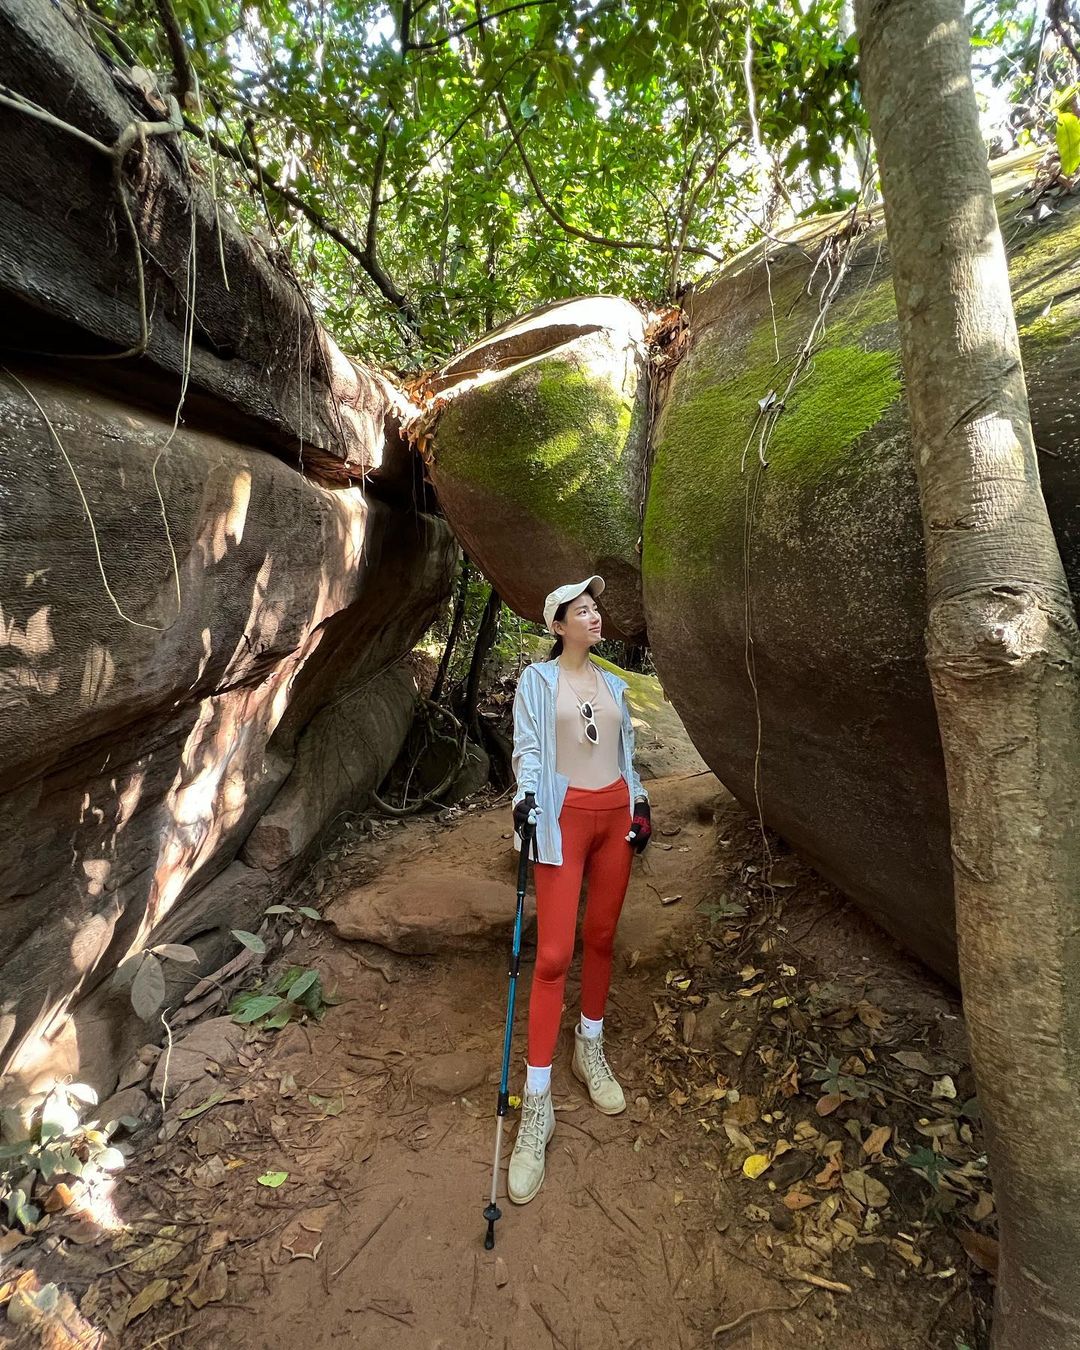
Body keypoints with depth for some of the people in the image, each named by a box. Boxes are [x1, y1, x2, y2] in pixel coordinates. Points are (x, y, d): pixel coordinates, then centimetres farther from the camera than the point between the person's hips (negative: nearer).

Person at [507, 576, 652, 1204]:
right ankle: (537, 1104, 2)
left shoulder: (613, 684, 15)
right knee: (554, 954, -8)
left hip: (616, 814, 5)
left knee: (601, 937, 11)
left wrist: (640, 804, 12)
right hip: (565, 817, -5)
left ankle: (591, 1047, 33)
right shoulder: (538, 679, 0)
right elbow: (528, 748, -6)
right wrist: (526, 793, -22)